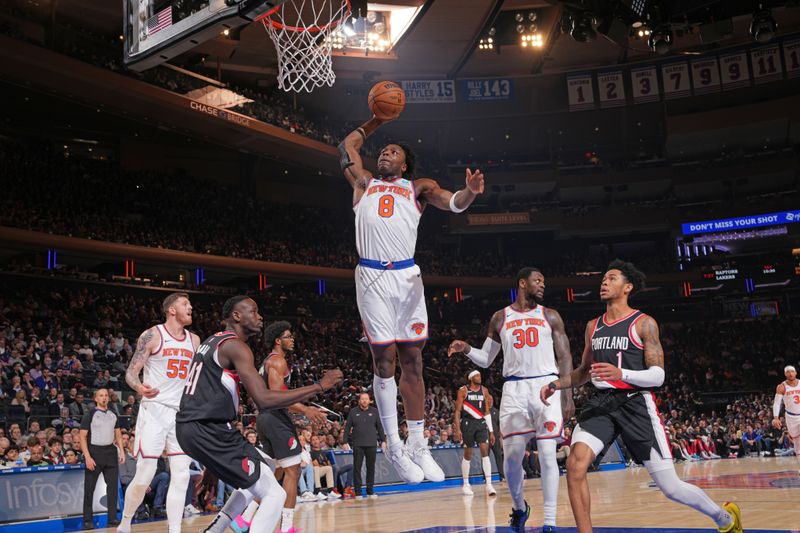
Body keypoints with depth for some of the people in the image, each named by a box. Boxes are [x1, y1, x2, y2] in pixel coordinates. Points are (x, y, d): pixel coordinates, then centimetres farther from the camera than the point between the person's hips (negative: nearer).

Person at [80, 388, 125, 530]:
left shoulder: (113, 415, 11)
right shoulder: (90, 414, -4)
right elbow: (83, 437, -7)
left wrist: (122, 451, 5)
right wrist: (87, 457, -16)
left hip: (110, 452, 4)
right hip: (94, 452, -4)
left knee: (113, 485, 0)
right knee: (89, 488, 1)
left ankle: (112, 518, 4)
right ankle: (87, 520, 9)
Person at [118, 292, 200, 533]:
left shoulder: (194, 340, 10)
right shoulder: (152, 335, -7)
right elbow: (131, 372, -9)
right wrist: (140, 387, -29)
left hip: (182, 413, 5)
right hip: (154, 411, -5)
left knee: (181, 476, -1)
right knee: (144, 476, -4)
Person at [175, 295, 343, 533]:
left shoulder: (211, 342, 18)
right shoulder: (235, 345, -12)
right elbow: (264, 400, -22)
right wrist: (319, 386, -20)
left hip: (188, 427, 10)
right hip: (209, 430, -10)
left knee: (258, 477, 28)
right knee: (274, 494, -8)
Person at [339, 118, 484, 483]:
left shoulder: (418, 187, 17)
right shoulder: (363, 182, 20)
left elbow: (451, 203, 2)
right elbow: (348, 145, 32)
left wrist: (470, 192, -20)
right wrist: (378, 119, 37)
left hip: (407, 277, 1)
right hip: (372, 277, 0)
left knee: (412, 361, 3)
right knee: (384, 359, -3)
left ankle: (418, 446, 10)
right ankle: (393, 447, 4)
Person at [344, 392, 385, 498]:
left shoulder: (374, 411, 8)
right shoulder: (353, 412, 5)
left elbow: (379, 427, 10)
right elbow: (347, 427, 5)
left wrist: (383, 440, 5)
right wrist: (345, 441, -1)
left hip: (372, 444, 1)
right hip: (358, 445, -1)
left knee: (371, 467, 6)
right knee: (357, 468, 0)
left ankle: (370, 491, 15)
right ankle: (357, 491, 6)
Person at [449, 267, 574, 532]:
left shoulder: (550, 316, 9)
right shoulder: (500, 318, 11)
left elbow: (565, 357, 7)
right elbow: (485, 359, 14)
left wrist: (568, 397, -1)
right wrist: (467, 349, -7)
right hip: (514, 390, 1)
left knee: (547, 454, -7)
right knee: (512, 456, 0)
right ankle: (519, 507, 26)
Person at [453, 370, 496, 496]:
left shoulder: (484, 390, 9)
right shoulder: (463, 390, -3)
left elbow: (487, 412, 11)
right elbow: (457, 411, -4)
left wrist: (491, 431, 8)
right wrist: (457, 429, -13)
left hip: (481, 423, 3)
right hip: (467, 423, -3)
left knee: (485, 451, -11)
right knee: (468, 454, 5)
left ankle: (489, 485, -12)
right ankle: (465, 485, 19)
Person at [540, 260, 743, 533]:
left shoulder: (644, 323, -3)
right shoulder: (593, 326, 14)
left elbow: (657, 376, -8)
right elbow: (584, 371, 25)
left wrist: (621, 374, -25)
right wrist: (556, 384, 9)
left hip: (635, 403, -4)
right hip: (600, 403, 4)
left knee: (671, 487, 2)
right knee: (575, 463, -23)